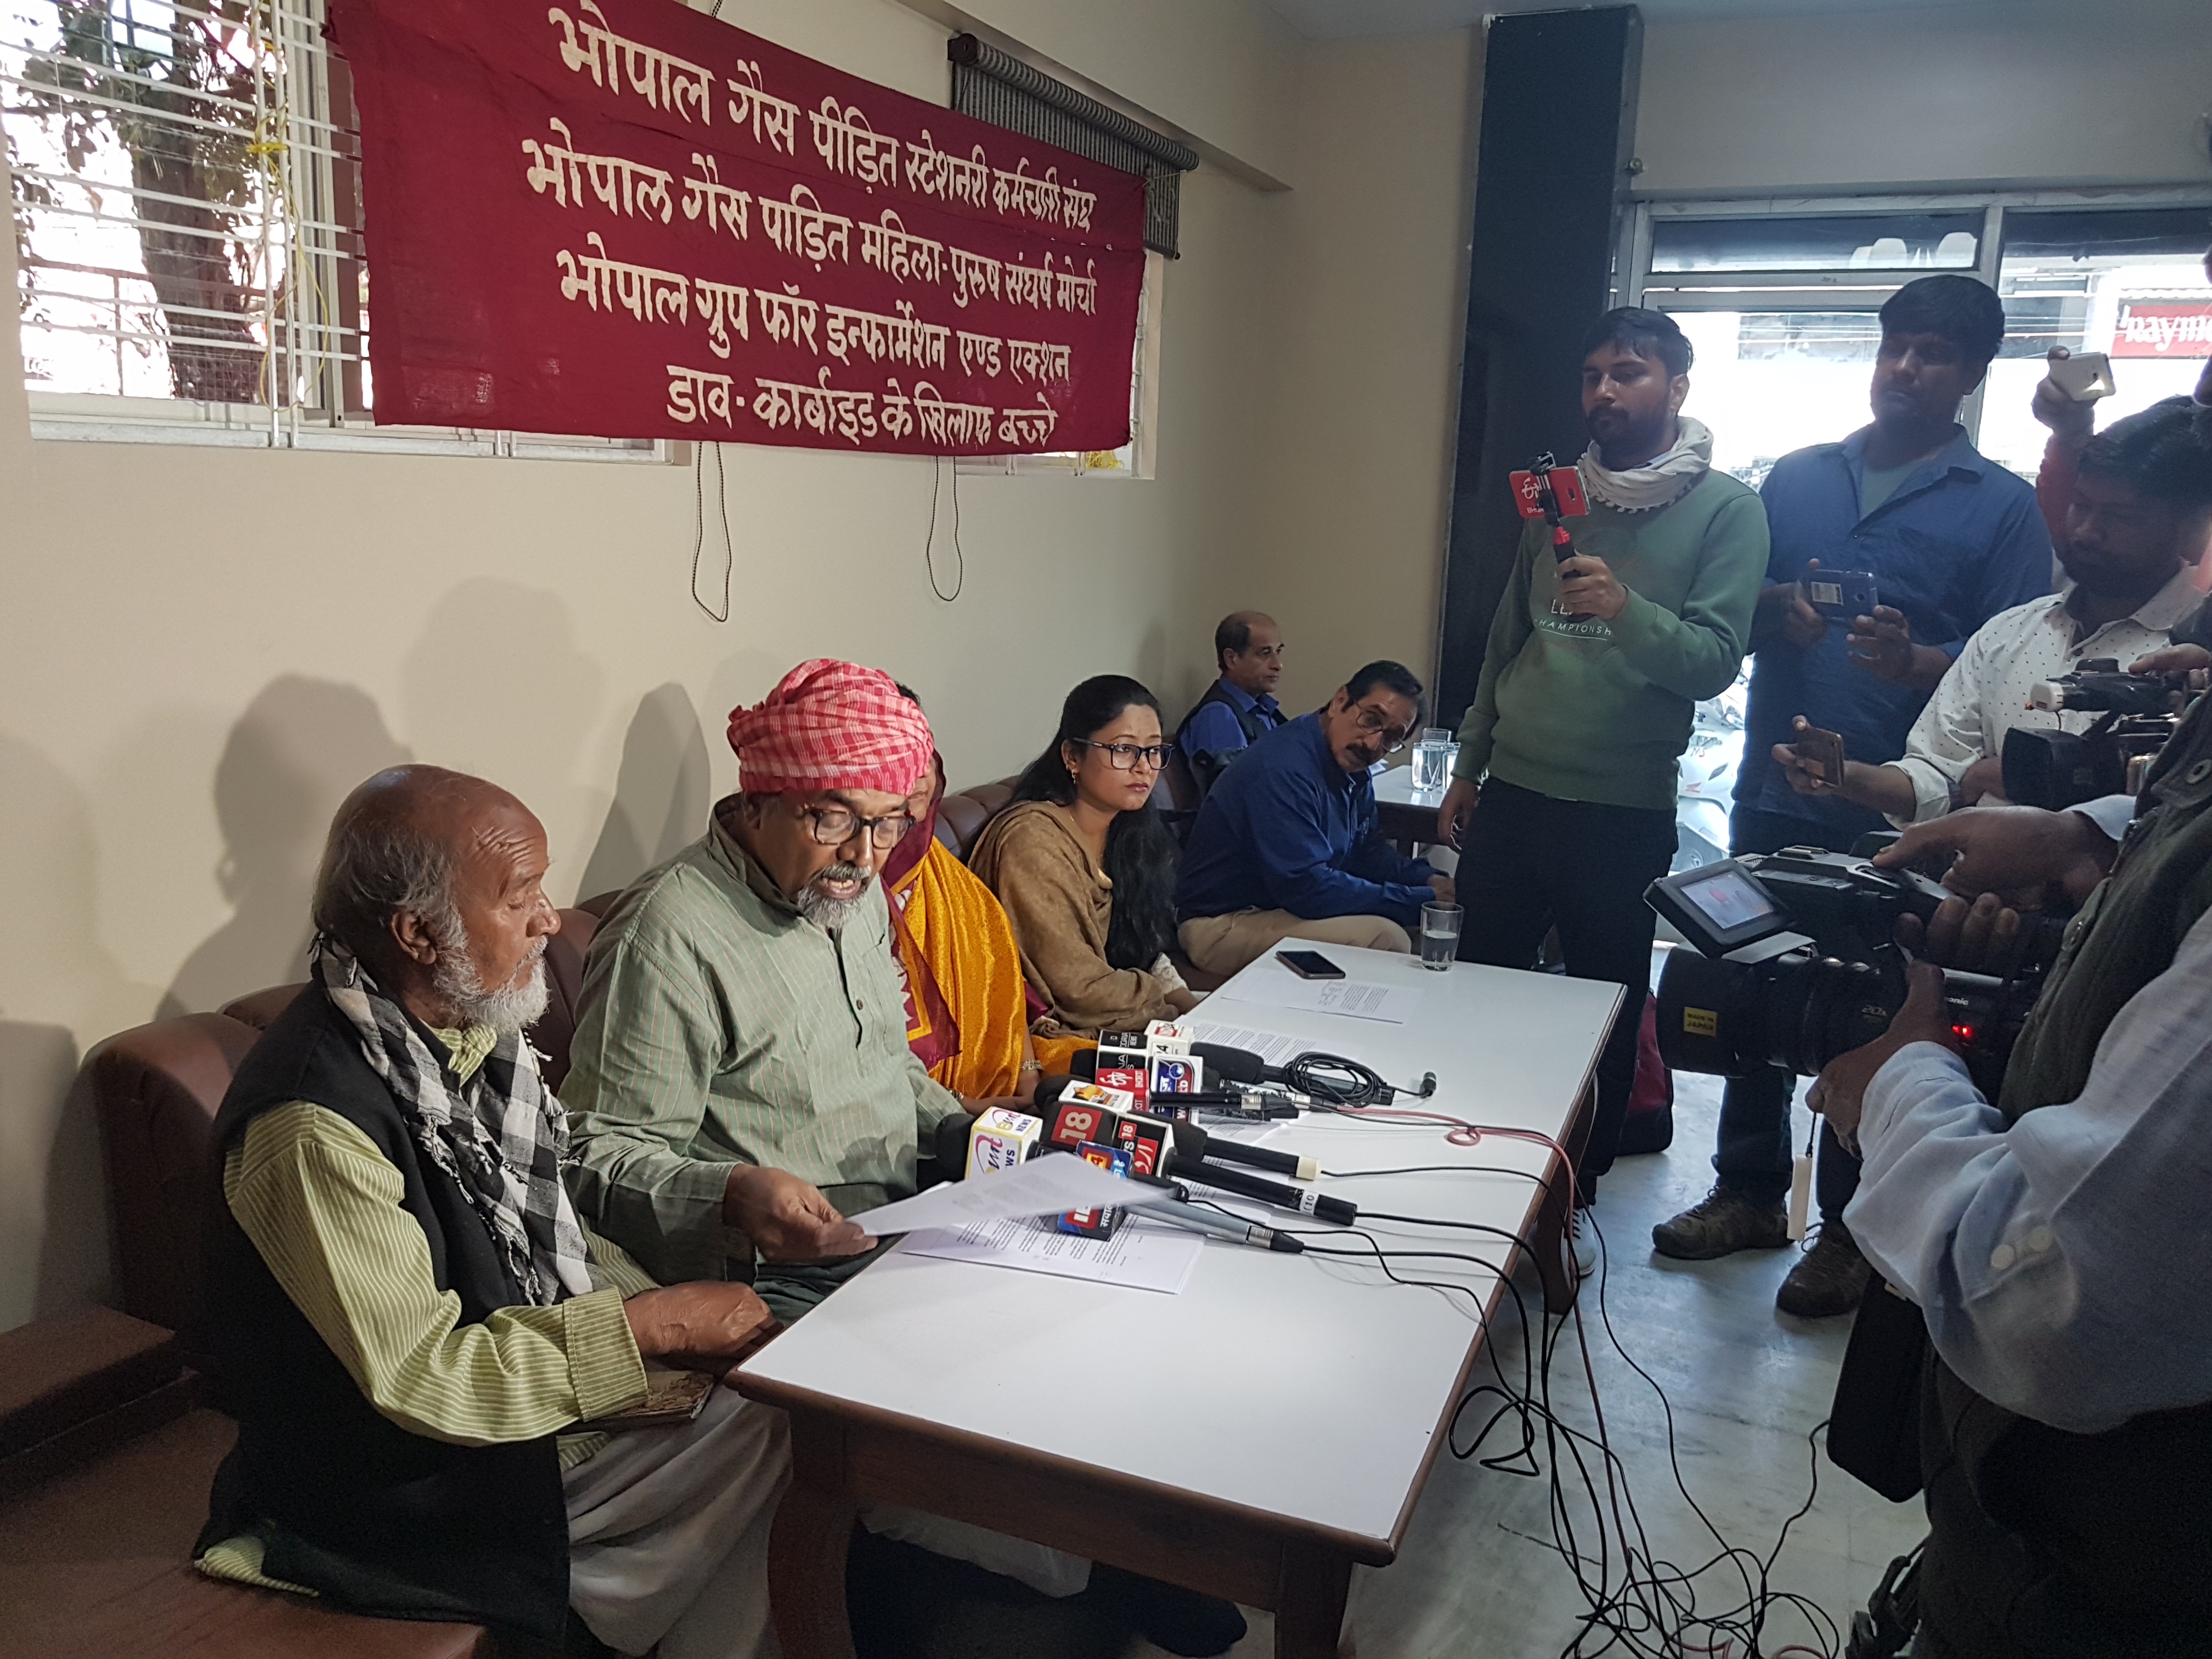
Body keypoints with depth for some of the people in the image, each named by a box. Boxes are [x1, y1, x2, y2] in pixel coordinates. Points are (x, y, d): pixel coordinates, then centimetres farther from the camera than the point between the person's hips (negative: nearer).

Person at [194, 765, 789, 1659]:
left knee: (770, 1422, -6)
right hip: (412, 1496, -8)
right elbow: (420, 1379, -26)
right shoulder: (317, 1123, -29)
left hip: (547, 1394, 8)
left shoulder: (475, 1030, -1)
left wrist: (656, 1301, -7)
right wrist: (653, 1325, -22)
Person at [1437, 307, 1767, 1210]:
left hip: (1624, 812, -4)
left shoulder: (1726, 509, -4)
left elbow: (1716, 661, -14)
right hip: (1513, 795, 4)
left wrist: (1628, 611, -32)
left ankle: (1577, 1185, 26)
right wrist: (1470, 767, 15)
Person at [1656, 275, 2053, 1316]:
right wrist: (1773, 610, -10)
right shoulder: (1794, 479, 11)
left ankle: (1849, 1227, 21)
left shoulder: (2000, 507, 1)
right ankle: (1749, 1192, 28)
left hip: (1897, 813, -3)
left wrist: (1918, 663, -24)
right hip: (1773, 796, 4)